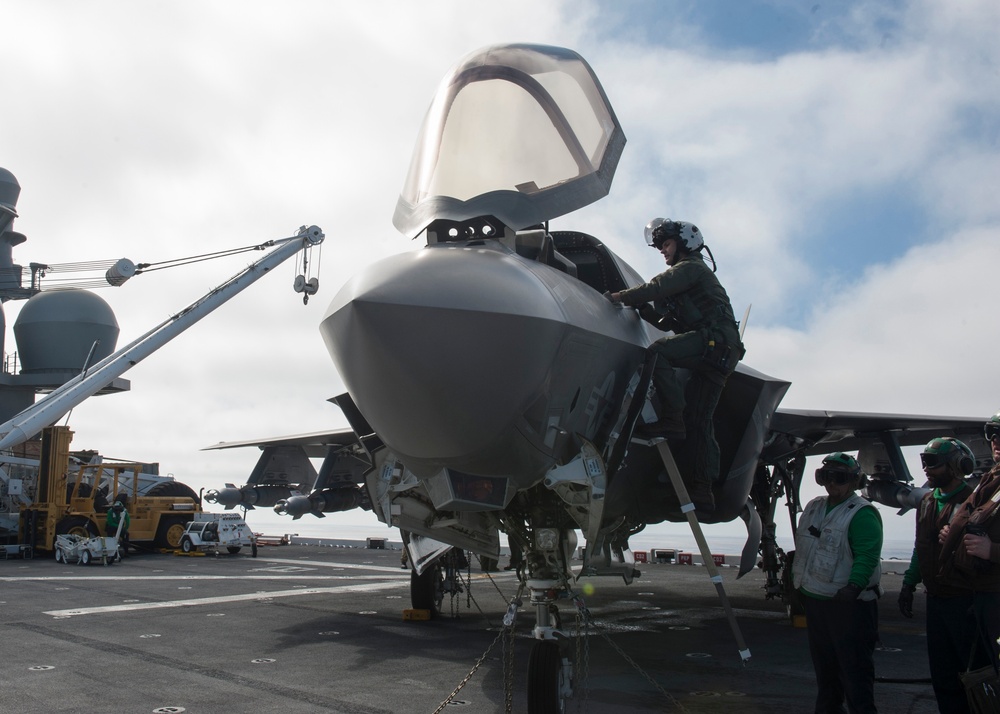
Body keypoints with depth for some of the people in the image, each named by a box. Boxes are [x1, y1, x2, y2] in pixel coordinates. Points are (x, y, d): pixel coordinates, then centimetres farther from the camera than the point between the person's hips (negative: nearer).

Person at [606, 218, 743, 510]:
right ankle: (701, 490, -2)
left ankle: (671, 419, -31)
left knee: (658, 351, -25)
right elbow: (670, 322, 26)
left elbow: (657, 287, -11)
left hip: (715, 338, -10)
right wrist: (641, 309, 16)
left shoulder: (691, 268, 6)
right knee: (699, 419, 2)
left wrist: (620, 297, -5)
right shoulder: (688, 274, 35)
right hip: (720, 353, 10)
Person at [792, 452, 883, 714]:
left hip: (849, 604, -8)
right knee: (824, 663, 19)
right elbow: (802, 549, 20)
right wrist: (798, 582, 17)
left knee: (854, 666, -5)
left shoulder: (862, 513, -12)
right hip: (815, 599, 8)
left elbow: (867, 555, -22)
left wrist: (854, 586, -32)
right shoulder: (814, 507, 13)